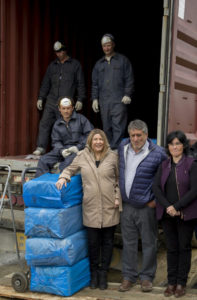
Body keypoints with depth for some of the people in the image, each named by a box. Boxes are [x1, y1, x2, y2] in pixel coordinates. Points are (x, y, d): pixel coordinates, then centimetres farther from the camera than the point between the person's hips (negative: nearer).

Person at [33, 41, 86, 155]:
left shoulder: (75, 64, 7)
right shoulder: (52, 65, 18)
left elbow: (80, 83, 4)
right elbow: (46, 83, 19)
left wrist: (80, 99, -4)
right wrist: (41, 98, 12)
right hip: (51, 101, 3)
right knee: (45, 124, -6)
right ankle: (41, 148, -4)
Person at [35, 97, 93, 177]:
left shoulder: (81, 119, 7)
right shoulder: (57, 124, 20)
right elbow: (56, 141, 14)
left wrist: (78, 147, -13)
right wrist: (61, 150, -10)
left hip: (79, 149, -4)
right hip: (64, 149, 5)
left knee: (69, 161, -38)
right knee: (43, 160, -15)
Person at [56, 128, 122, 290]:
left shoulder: (113, 156, 2)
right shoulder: (82, 156, 3)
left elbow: (119, 179, 8)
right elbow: (70, 169, 15)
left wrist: (117, 197, -1)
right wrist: (63, 177, -6)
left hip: (109, 207, 0)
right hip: (91, 208, 0)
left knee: (107, 241, 9)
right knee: (93, 242, 7)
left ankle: (103, 273, 26)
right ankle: (94, 272, 28)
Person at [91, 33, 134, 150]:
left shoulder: (123, 60, 8)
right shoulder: (99, 64, 20)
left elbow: (129, 79, 1)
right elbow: (95, 83, 20)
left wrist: (127, 95, -9)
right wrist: (95, 98, 10)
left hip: (119, 101, -4)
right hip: (104, 101, 4)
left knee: (118, 127, -11)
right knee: (107, 128, 6)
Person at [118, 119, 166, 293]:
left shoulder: (157, 153, -12)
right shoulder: (123, 147, 3)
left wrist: (157, 200, -8)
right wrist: (119, 195, 16)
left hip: (146, 207, -4)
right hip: (127, 205, 4)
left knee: (149, 243, 8)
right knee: (129, 242, 12)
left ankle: (146, 277, 23)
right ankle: (129, 276, 25)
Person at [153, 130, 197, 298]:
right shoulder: (164, 165, 8)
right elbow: (156, 187, 0)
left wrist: (177, 207, -15)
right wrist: (167, 206, -13)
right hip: (167, 214, 4)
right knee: (171, 248, 9)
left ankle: (181, 283, 14)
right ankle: (171, 282, 18)